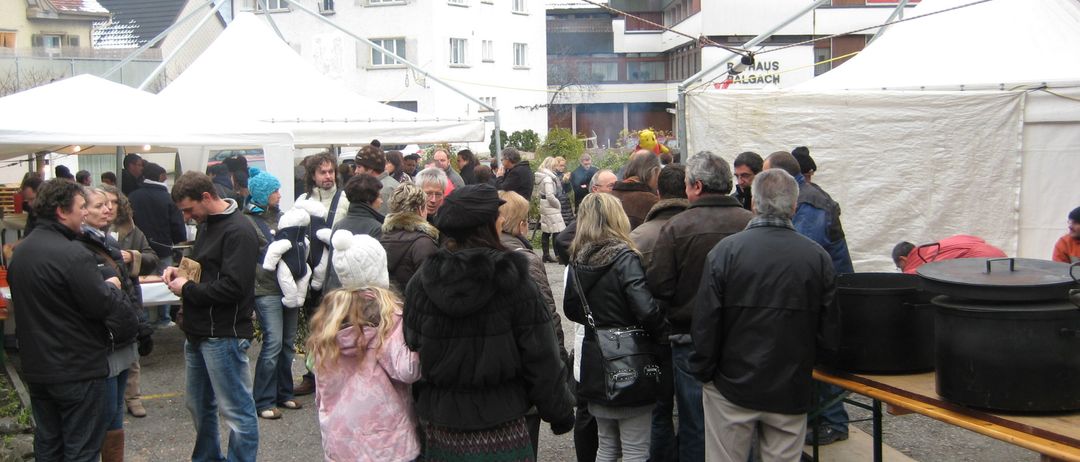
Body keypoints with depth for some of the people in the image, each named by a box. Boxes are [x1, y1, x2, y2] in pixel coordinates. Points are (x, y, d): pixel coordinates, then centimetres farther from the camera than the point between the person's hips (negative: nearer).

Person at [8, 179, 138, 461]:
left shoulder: (20, 251, 6)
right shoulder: (74, 255, -23)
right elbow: (104, 306, -22)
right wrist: (112, 287, 0)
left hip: (35, 367, 8)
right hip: (77, 370, -8)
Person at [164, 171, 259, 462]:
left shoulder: (238, 231, -17)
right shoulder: (206, 225, 12)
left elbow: (232, 287, -24)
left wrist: (187, 288, -13)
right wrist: (180, 270, 6)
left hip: (224, 336, -10)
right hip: (198, 331, 10)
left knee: (237, 411, 0)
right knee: (199, 405, 21)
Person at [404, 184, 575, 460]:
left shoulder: (421, 282, -4)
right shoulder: (514, 281, -13)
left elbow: (411, 352, 6)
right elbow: (541, 358, -9)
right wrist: (560, 412, 3)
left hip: (439, 427, 3)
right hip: (500, 427, -3)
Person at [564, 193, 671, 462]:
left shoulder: (578, 260, 4)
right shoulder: (624, 257, -16)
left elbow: (571, 310, 14)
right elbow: (646, 309, -24)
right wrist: (663, 335, -8)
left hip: (594, 362, 6)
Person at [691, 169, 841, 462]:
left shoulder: (725, 251, -12)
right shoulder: (818, 257, -5)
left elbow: (704, 324, -10)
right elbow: (829, 332, 0)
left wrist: (703, 372, 3)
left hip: (732, 385, -1)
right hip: (792, 392, 2)